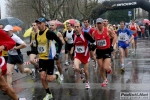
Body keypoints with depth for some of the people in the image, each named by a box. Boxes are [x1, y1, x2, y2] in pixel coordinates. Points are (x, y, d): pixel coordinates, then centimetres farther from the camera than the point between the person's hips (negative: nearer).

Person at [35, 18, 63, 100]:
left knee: (49, 79, -4)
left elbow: (60, 42, -13)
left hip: (49, 58, -6)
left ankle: (56, 75, 30)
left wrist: (57, 53, -16)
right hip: (41, 58, 6)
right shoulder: (37, 34, 4)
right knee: (42, 77, 0)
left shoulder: (49, 33, -17)